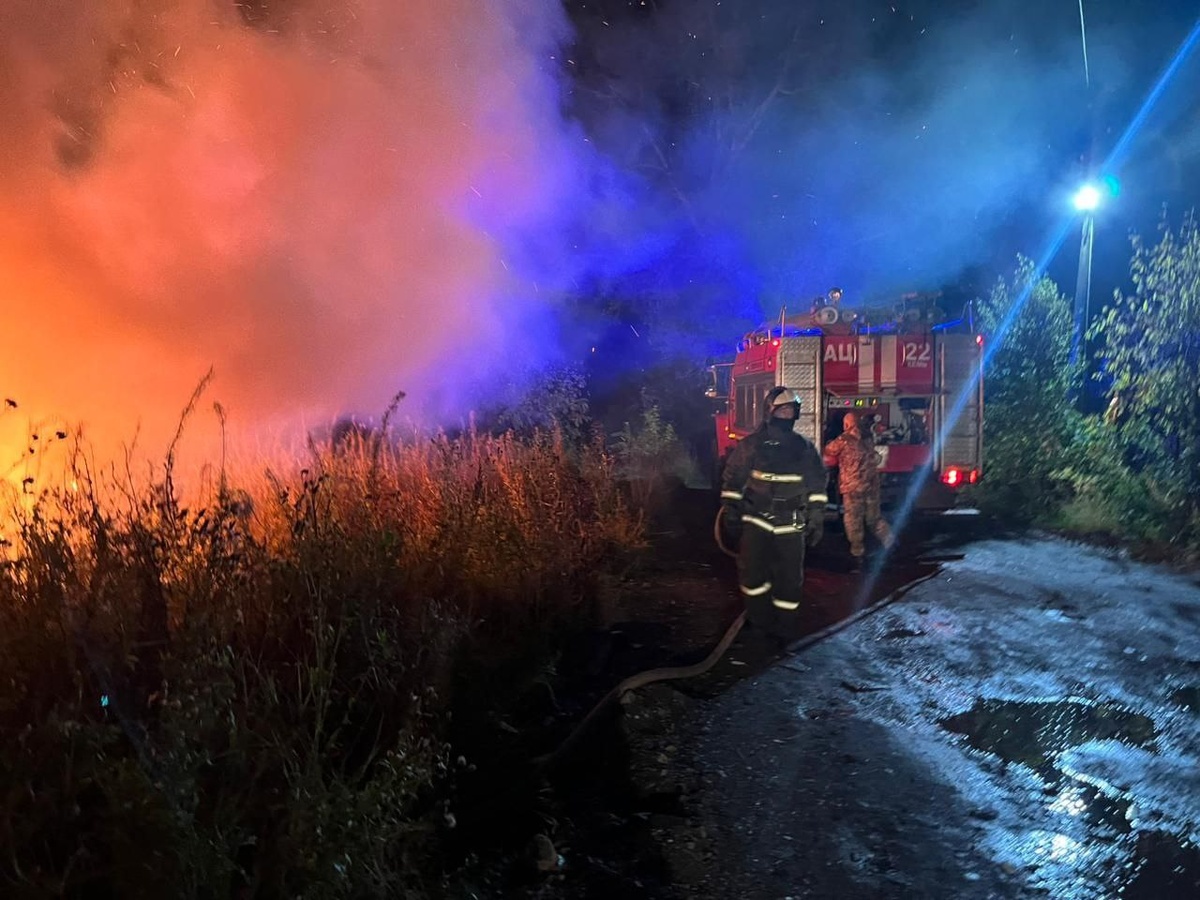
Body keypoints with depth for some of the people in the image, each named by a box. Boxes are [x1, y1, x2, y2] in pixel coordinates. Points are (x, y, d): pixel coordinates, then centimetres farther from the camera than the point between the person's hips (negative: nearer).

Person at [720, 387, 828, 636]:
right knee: (752, 570, -2)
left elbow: (817, 484, 9)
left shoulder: (804, 447, 5)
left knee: (790, 576, 3)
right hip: (756, 520, -1)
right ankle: (758, 617, 19)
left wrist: (817, 519, 5)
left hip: (791, 524, 2)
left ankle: (781, 624, 18)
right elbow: (733, 480, 3)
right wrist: (731, 512, 0)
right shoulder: (751, 445, -2)